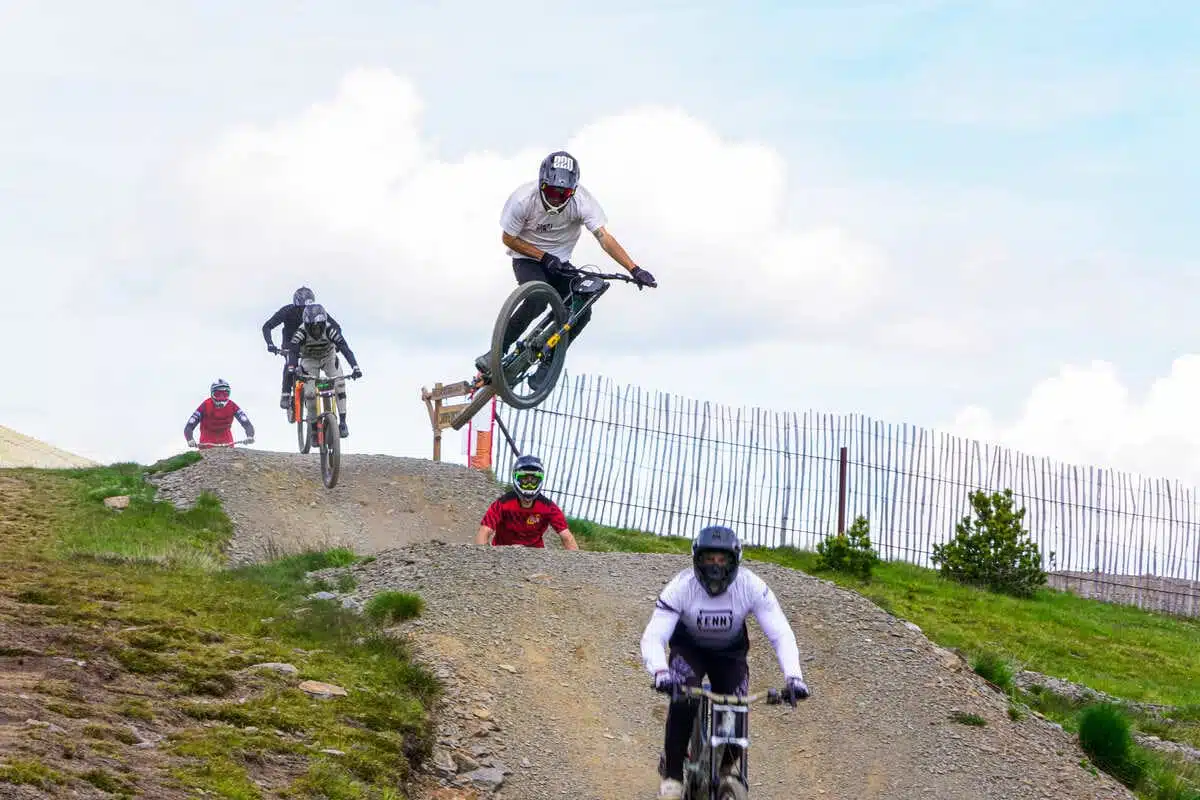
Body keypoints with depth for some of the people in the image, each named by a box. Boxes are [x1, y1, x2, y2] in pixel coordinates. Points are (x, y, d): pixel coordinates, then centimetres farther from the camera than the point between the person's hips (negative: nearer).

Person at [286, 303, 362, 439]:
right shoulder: (301, 333, -32)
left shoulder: (330, 330, -31)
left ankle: (342, 421, -15)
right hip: (309, 360, -1)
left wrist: (355, 367, -50)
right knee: (309, 392, -17)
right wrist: (291, 369, -60)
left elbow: (345, 348, -37)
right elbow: (292, 352, -41)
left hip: (329, 357, 1)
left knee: (339, 383, -22)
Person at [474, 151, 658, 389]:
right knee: (537, 300, -32)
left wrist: (635, 270, -42)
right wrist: (545, 257, -22)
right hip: (527, 257, -3)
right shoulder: (523, 199, -28)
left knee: (581, 312, -15)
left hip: (559, 261, 3)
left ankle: (545, 367, 1)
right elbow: (508, 238, -14)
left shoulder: (582, 201, -25)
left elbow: (604, 238, -31)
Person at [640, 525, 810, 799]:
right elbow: (653, 637, -35)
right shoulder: (681, 587, -31)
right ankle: (671, 776, -17)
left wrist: (793, 677, -45)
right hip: (689, 649, -1)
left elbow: (781, 634, -29)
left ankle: (723, 774, 15)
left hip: (730, 653, 1)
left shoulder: (752, 587, -28)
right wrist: (661, 673, -56)